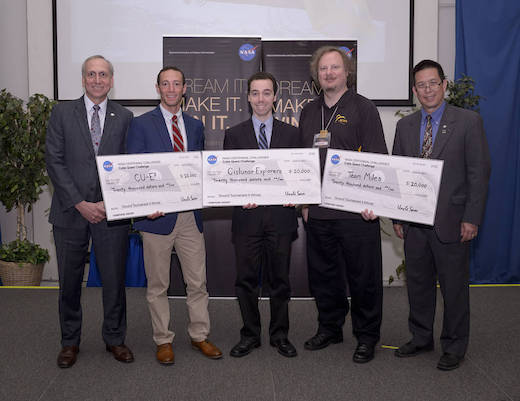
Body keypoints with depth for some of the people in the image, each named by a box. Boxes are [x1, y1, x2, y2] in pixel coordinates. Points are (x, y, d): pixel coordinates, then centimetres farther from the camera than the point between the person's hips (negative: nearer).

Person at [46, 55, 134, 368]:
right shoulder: (62, 113, 3)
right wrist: (80, 204, -11)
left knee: (115, 279, 7)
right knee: (70, 280, 10)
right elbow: (54, 161, -3)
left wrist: (110, 204, -10)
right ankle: (70, 341, 27)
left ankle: (115, 338, 25)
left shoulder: (124, 117, 6)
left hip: (112, 212, 0)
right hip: (71, 212, 0)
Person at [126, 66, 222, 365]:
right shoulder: (141, 124, 0)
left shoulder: (196, 126, 12)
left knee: (198, 281, 8)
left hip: (190, 215, 3)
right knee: (158, 284, 8)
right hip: (157, 215, -3)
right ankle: (164, 340, 22)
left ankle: (200, 335, 24)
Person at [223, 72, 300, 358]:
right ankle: (250, 336, 21)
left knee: (279, 278, 8)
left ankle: (279, 335, 23)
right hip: (247, 216, 0)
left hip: (280, 215, 0)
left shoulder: (291, 133, 9)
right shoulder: (234, 135, 8)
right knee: (246, 279, 6)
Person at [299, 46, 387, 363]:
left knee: (363, 277, 4)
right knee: (323, 274, 14)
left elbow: (377, 158, -6)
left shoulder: (363, 108, -2)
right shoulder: (309, 113, 14)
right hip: (318, 212, 5)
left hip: (356, 211, -5)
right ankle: (330, 328, 31)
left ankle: (367, 337, 19)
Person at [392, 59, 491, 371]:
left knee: (454, 286, 6)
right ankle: (421, 338, 32)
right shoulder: (405, 126, 9)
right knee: (418, 283, 14)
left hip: (451, 222, -4)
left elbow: (479, 173, -6)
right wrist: (397, 216, 5)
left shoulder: (469, 121, -3)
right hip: (414, 222, 4)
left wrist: (472, 219, -11)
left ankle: (454, 347, 23)